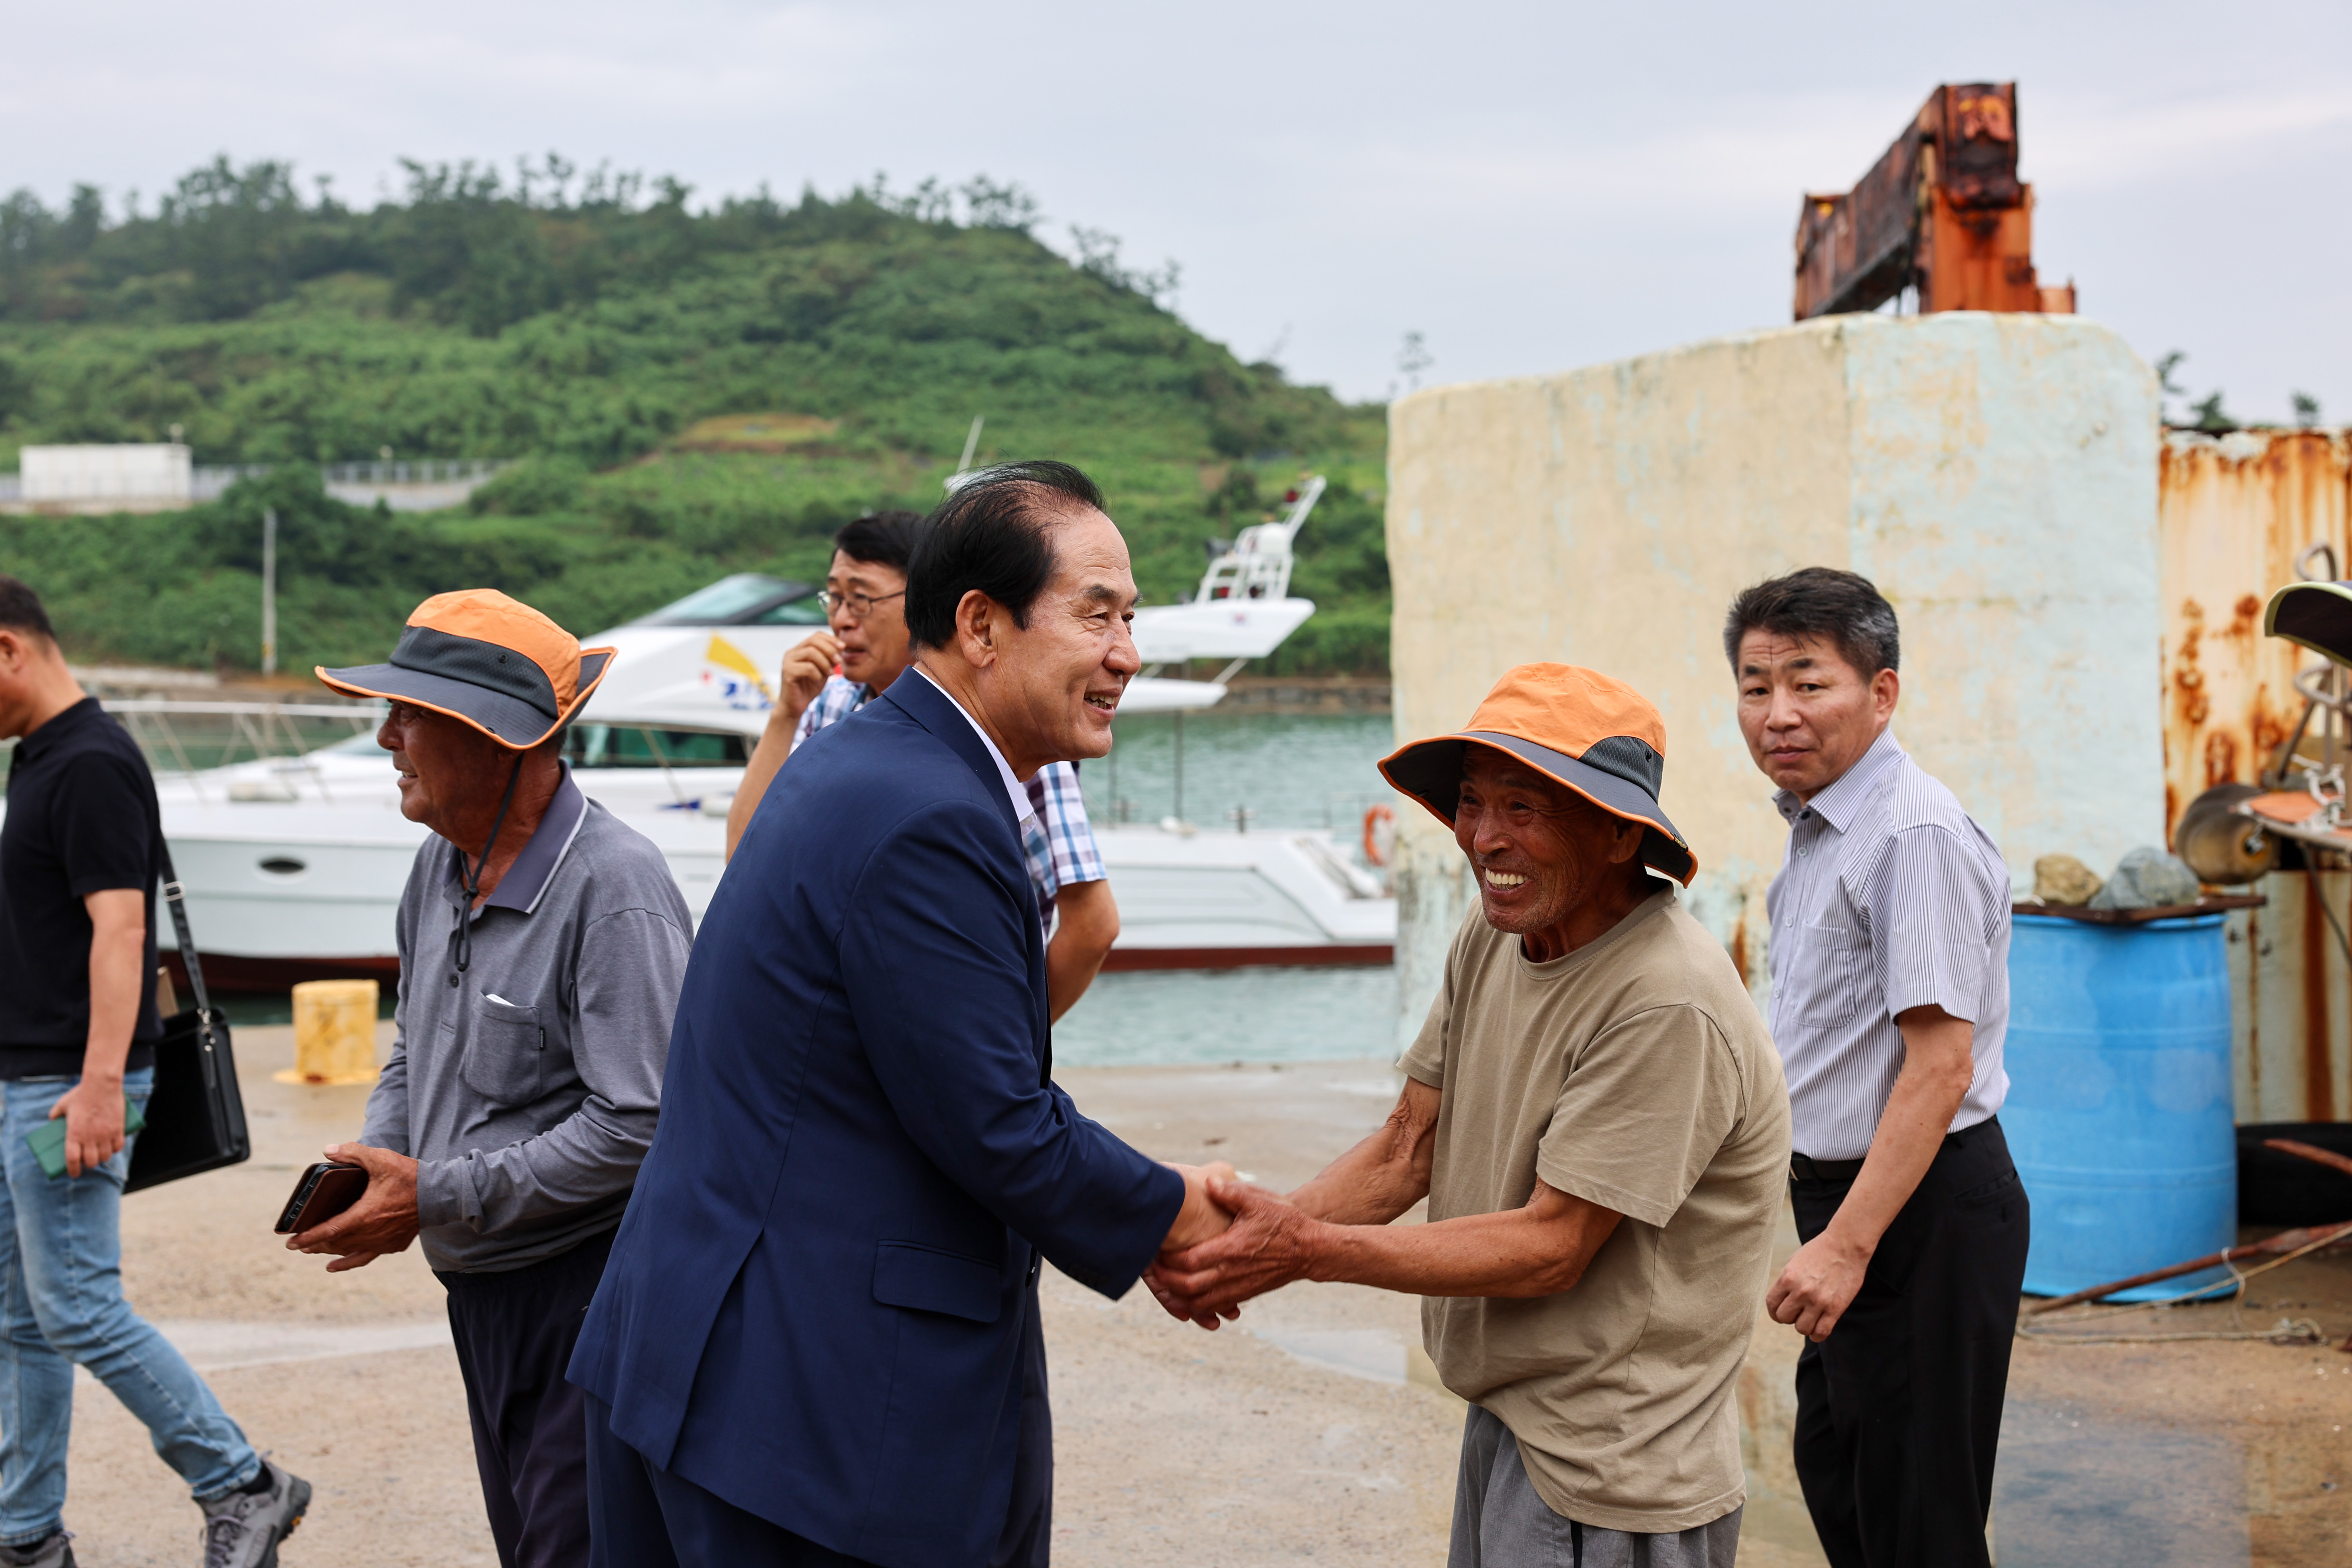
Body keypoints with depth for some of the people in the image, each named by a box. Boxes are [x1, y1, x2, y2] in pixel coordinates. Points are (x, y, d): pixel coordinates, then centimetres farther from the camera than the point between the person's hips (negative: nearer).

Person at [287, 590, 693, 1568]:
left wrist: (435, 1197, -20)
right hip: (479, 1286, 9)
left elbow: (639, 1126, -25)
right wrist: (377, 1159, 0)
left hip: (586, 1293, -8)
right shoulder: (442, 864, 6)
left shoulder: (613, 886, -21)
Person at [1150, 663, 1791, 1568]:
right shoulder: (1492, 939, 2)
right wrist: (1262, 1230, -13)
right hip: (1502, 1424, 7)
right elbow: (1407, 1151, 4)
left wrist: (1312, 1251, -24)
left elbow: (1551, 1247, -23)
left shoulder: (1669, 1009, -24)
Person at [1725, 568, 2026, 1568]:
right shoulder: (1819, 833, 12)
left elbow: (1940, 1065, -26)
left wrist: (1847, 1245, -27)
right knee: (1836, 1477, 22)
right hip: (1852, 1195, 10)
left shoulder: (1915, 835, -21)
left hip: (1922, 1212, -10)